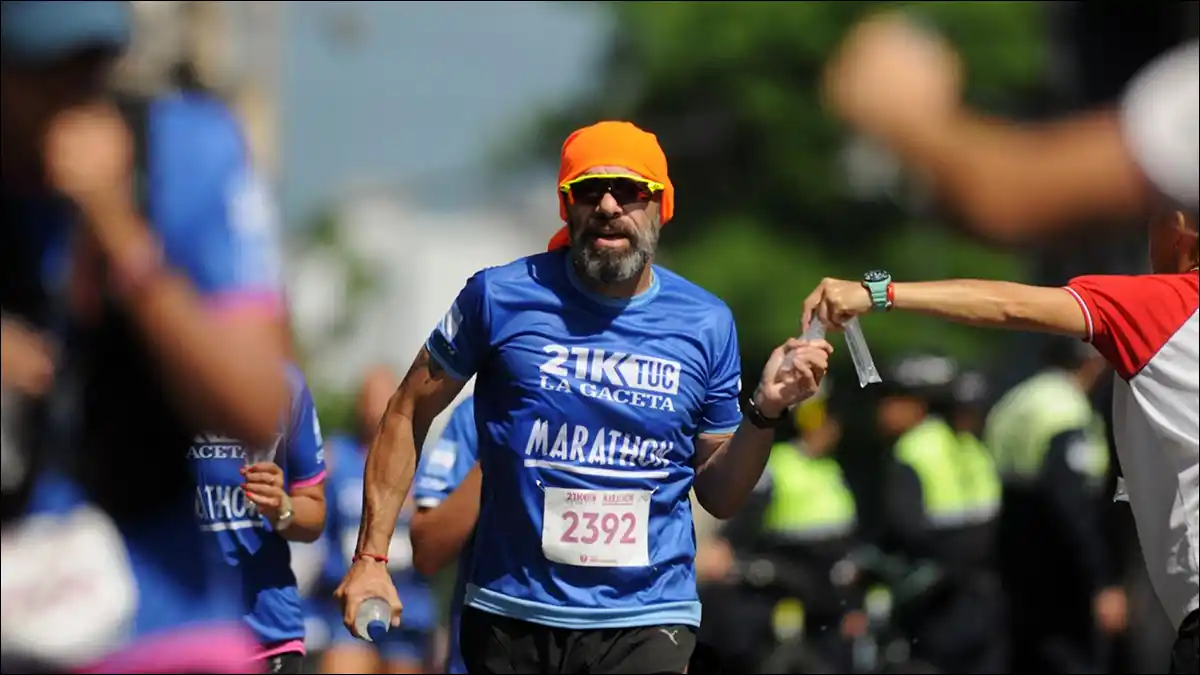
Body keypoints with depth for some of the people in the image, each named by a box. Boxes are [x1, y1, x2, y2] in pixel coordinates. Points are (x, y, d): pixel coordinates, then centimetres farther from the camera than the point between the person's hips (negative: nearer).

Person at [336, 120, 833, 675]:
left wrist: (764, 411, -8)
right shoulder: (500, 296, -4)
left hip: (645, 619, 0)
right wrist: (371, 555, 0)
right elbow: (409, 414, 5)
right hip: (511, 614, 0)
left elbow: (720, 496, 9)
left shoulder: (706, 323, 2)